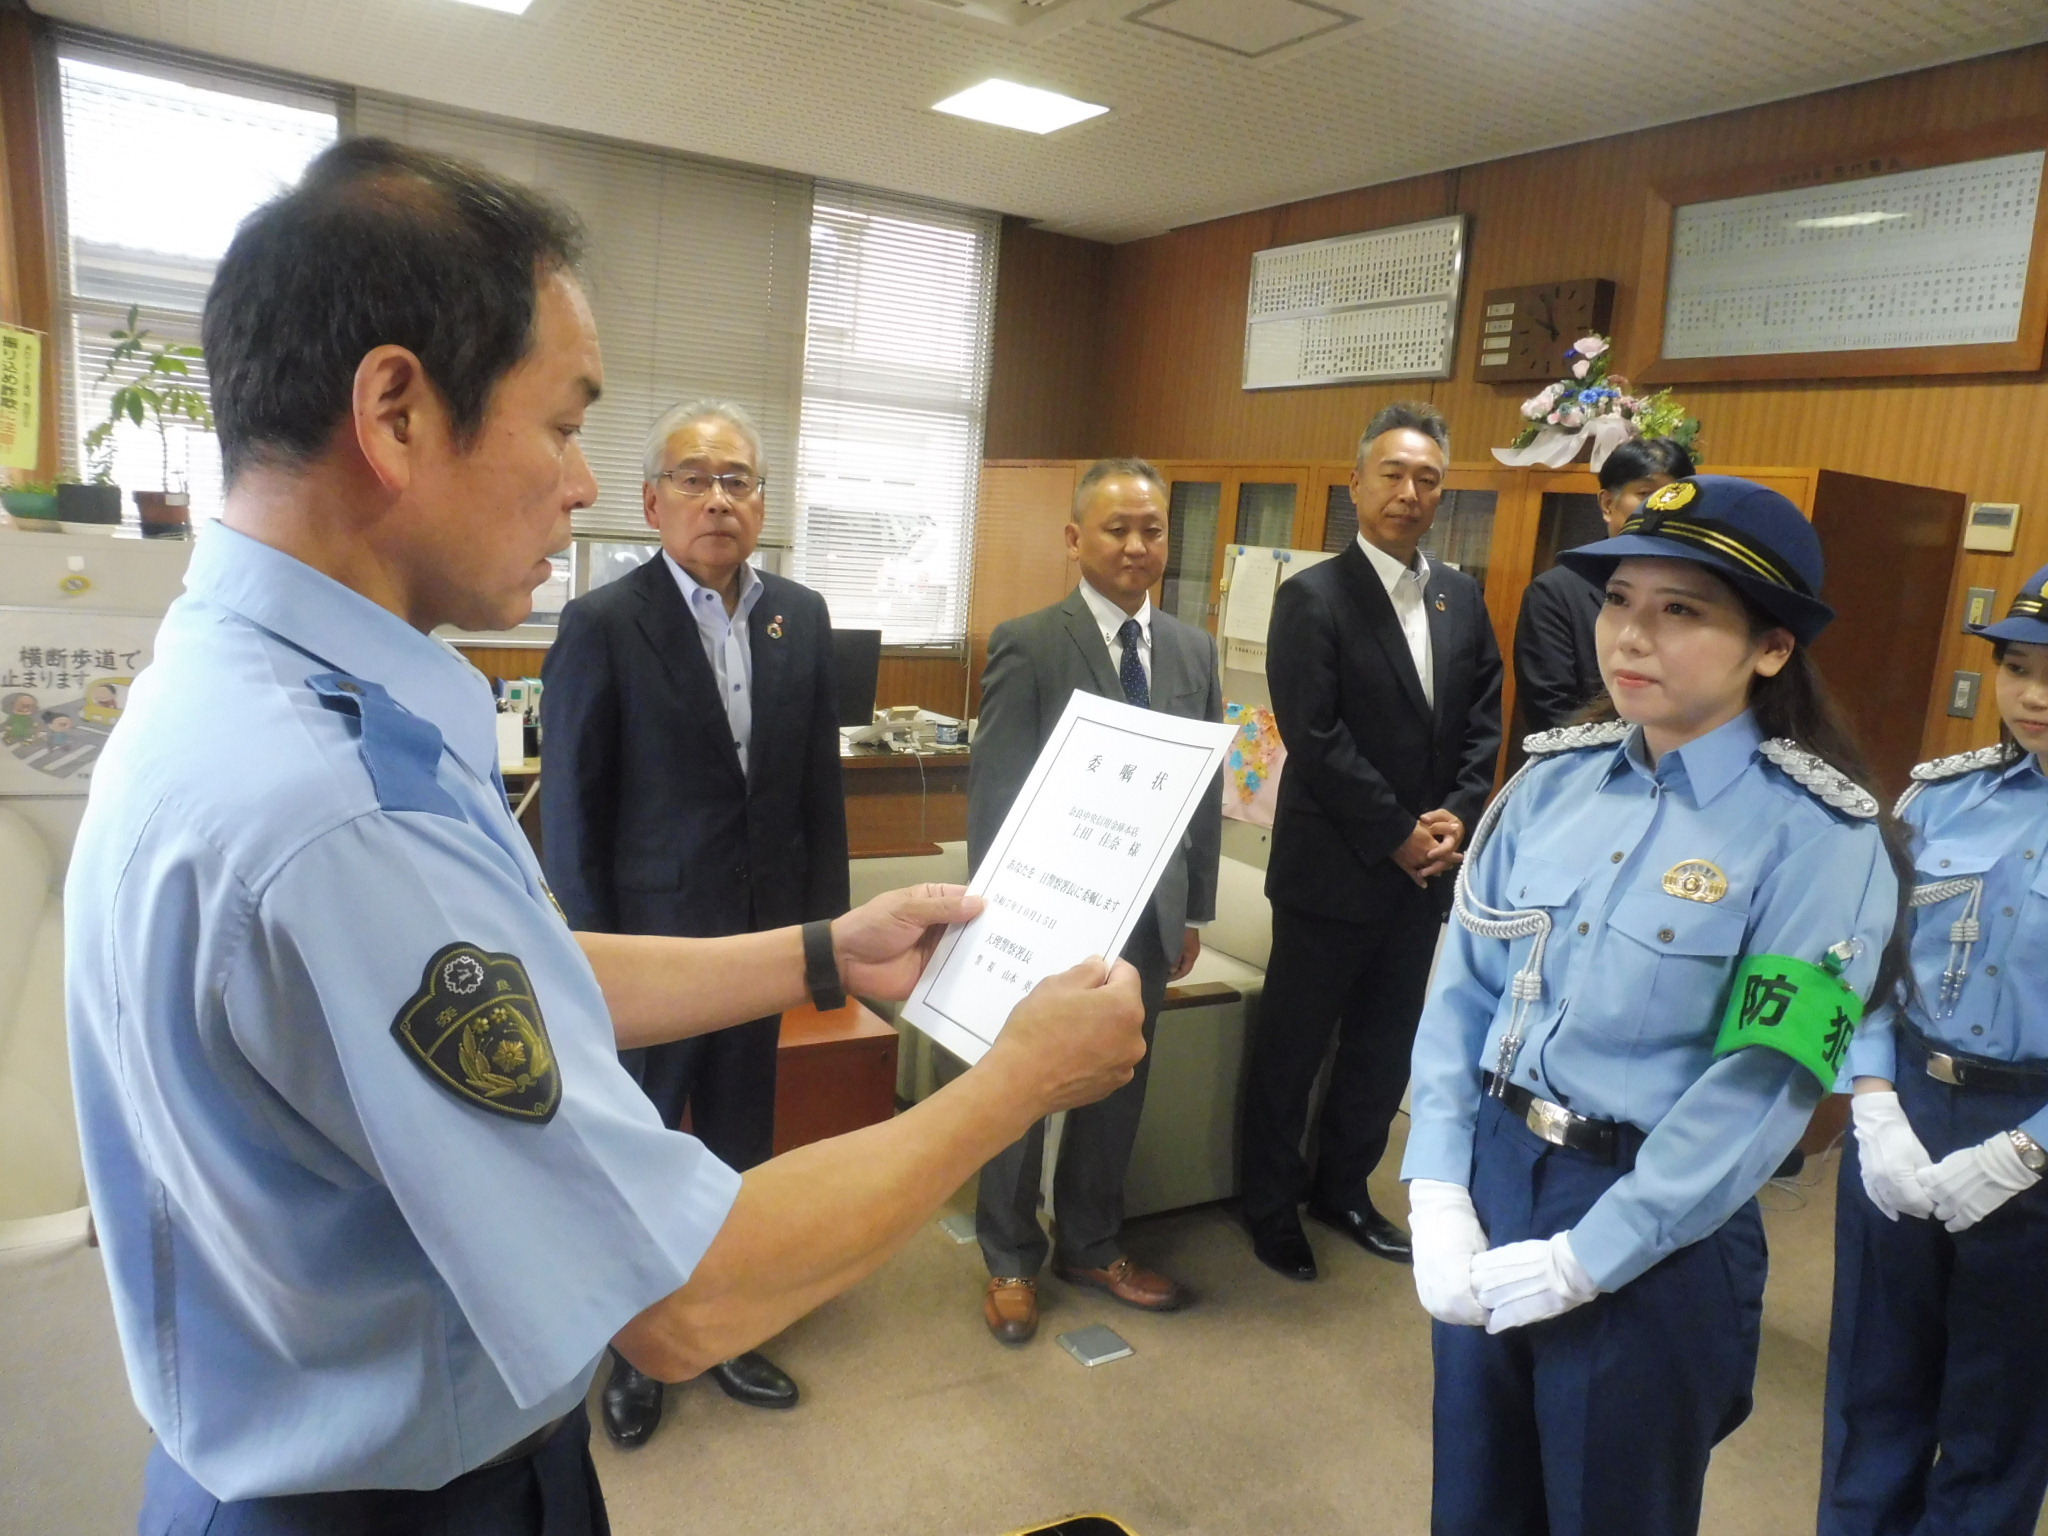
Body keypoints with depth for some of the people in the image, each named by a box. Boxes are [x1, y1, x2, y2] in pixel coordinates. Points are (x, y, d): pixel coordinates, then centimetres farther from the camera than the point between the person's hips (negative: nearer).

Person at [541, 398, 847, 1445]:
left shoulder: (801, 617, 2)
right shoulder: (602, 625, -12)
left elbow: (820, 783, 6)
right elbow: (571, 807, -9)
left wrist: (827, 923, 6)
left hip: (763, 938, 4)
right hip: (650, 943, -4)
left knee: (740, 1151, 19)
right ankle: (634, 1349, 36)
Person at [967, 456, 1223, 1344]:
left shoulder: (1194, 651, 5)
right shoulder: (1029, 645, -12)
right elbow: (992, 790, -12)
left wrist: (1192, 909, 8)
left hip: (1148, 913, 5)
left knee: (1118, 1090, 18)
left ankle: (1091, 1246, 39)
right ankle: (1012, 1261, 32)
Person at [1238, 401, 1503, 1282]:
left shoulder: (1463, 599, 9)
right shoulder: (1312, 598, -10)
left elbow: (1484, 723, 8)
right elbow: (1315, 739, -16)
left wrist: (1455, 816, -7)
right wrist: (1397, 833, -15)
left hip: (1425, 871, 6)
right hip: (1333, 869, -5)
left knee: (1385, 1049, 16)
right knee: (1292, 1048, 7)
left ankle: (1342, 1189, 35)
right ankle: (1270, 1204, 25)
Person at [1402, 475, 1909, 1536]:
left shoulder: (1817, 838, -13)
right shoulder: (1552, 780, -1)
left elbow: (1759, 1090, -17)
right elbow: (1462, 990, -1)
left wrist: (1578, 1261, -16)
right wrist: (1437, 1195, -8)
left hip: (1655, 1234, -4)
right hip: (1490, 1181, 4)